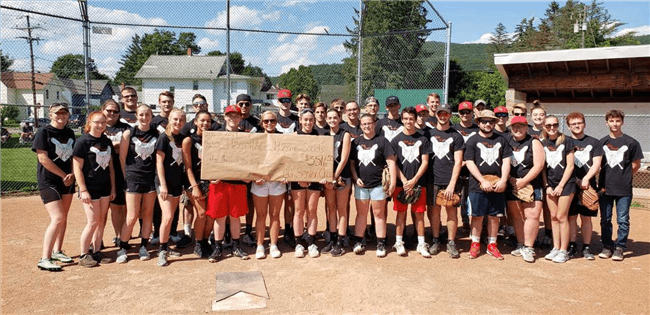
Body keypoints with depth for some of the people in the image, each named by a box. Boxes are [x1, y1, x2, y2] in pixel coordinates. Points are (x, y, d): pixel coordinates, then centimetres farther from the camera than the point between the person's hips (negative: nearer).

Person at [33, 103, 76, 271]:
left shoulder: (70, 133, 11)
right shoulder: (44, 132, -7)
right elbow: (43, 158, -14)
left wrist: (72, 174, -4)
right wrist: (63, 175, -12)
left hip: (67, 181, 6)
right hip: (48, 182, -6)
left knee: (63, 218, 11)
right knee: (57, 218, -15)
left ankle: (57, 251, 25)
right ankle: (44, 259, -10)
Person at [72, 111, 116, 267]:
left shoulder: (107, 141, 9)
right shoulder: (82, 141, -10)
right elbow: (77, 168, -12)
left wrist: (113, 187, 12)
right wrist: (83, 190, -15)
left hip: (105, 188, 6)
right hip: (89, 188, -6)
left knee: (101, 221, 10)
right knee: (93, 222, -5)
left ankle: (96, 252, 21)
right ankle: (83, 255, 10)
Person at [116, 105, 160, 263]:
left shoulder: (156, 134, 5)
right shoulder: (129, 133, -2)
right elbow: (122, 158, 1)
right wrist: (126, 178, 0)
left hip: (151, 178, 3)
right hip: (133, 179, -2)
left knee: (148, 213, 8)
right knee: (132, 217, -3)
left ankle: (143, 247, 20)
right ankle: (122, 249, 12)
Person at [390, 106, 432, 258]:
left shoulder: (423, 139, 5)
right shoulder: (396, 140, 4)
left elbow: (425, 162, 1)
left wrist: (414, 180, -10)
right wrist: (404, 181, -9)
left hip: (419, 182, 0)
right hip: (401, 182, 0)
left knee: (419, 213, 5)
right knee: (401, 212, 4)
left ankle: (421, 244, 13)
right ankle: (399, 242, 14)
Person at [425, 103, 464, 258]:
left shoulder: (456, 136, 4)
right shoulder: (429, 134, 10)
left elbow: (458, 162, -1)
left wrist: (452, 184, -9)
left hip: (450, 181, -1)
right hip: (433, 180, 1)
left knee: (452, 211, 1)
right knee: (434, 210, 5)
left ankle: (451, 242, 12)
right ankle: (435, 241, 18)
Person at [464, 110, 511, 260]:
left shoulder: (501, 140, 12)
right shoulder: (472, 141, 3)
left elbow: (506, 162, 7)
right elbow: (469, 163, -5)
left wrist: (503, 181, -7)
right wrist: (483, 181, -13)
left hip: (497, 186, 3)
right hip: (477, 186, -2)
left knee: (494, 216, 8)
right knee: (477, 216, 2)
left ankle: (492, 245, 20)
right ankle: (475, 244, 16)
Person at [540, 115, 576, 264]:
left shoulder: (566, 141, -5)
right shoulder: (542, 142, 4)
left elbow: (570, 166, -5)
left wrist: (561, 186, -8)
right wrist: (547, 186, 0)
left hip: (565, 183, -3)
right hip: (550, 184, 3)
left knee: (561, 217, -4)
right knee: (553, 216, 7)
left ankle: (563, 251, 6)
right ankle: (556, 248, 16)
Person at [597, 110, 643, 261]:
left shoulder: (631, 142, -2)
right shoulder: (601, 142, 7)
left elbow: (636, 165, 5)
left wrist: (624, 177, 3)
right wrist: (601, 183, 4)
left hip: (624, 189, -3)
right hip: (605, 188, 3)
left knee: (623, 220, 2)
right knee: (605, 219, 9)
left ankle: (619, 248, 14)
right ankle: (607, 246, 20)